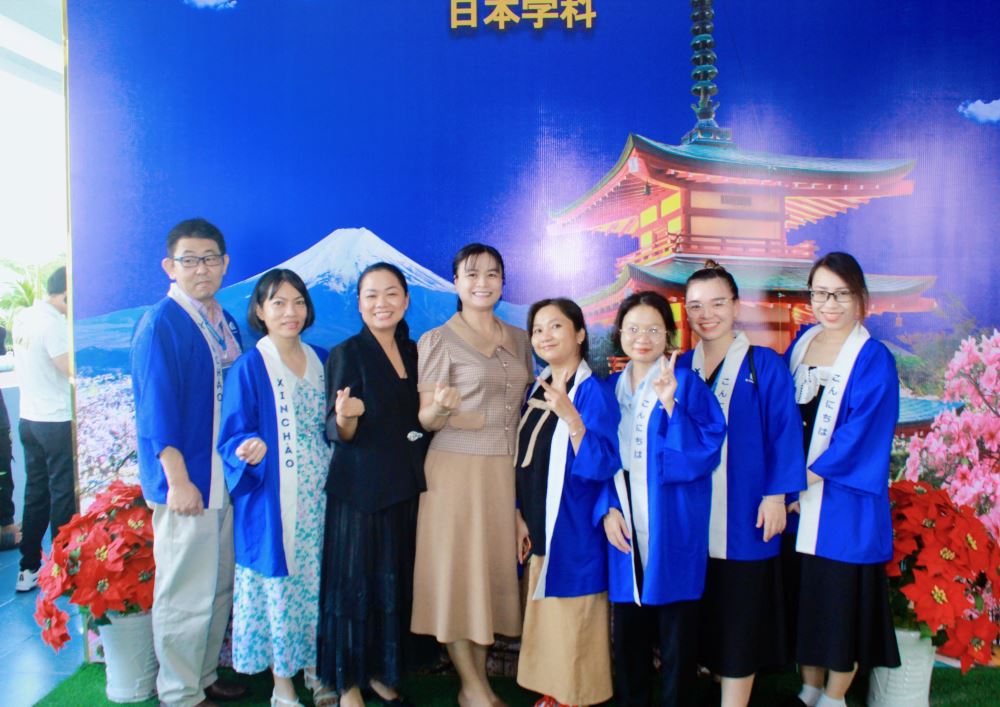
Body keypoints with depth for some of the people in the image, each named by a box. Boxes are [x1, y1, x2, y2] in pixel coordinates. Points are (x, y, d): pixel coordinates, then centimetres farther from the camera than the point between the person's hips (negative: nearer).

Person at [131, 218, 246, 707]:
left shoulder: (224, 323, 11)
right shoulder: (160, 323, -12)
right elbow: (157, 407, -17)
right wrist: (177, 479, -20)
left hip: (226, 476, 8)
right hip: (186, 481, -8)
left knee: (220, 587, 17)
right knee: (185, 593, 1)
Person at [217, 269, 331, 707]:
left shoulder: (321, 360, 8)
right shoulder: (249, 368, -8)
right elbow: (233, 437, -9)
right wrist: (249, 449, -28)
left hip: (319, 495, 5)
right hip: (271, 501, -5)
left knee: (318, 581, 12)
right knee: (279, 584, 4)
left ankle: (315, 668, 29)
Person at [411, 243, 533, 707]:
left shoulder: (518, 339, 11)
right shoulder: (439, 340, -4)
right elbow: (425, 420, -6)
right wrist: (441, 407, -27)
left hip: (507, 472, 5)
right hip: (457, 471, -5)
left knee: (495, 570, 9)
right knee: (458, 571, 1)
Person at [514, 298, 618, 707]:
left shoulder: (594, 392, -13)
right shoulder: (538, 390, 8)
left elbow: (601, 467, -23)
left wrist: (571, 418, -35)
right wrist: (521, 517, 9)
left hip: (574, 532, -7)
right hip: (540, 529, 7)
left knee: (571, 622, 2)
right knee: (543, 617, 15)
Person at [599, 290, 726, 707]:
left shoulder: (686, 384, -3)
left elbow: (706, 450, -14)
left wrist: (670, 405, -23)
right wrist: (606, 508, -2)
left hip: (672, 527, -4)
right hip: (625, 527, 4)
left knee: (676, 626, 5)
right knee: (627, 628, 12)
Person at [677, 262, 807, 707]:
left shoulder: (764, 365, -4)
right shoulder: (680, 368, 7)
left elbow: (784, 432, -7)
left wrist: (776, 494, -12)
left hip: (743, 511, -3)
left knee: (740, 611, 3)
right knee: (705, 608, 11)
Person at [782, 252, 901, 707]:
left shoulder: (874, 360, -10)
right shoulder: (800, 342, 7)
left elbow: (859, 436, -16)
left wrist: (805, 478, -16)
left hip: (843, 502, -5)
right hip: (795, 497, 5)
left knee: (841, 597, 6)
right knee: (804, 596, 14)